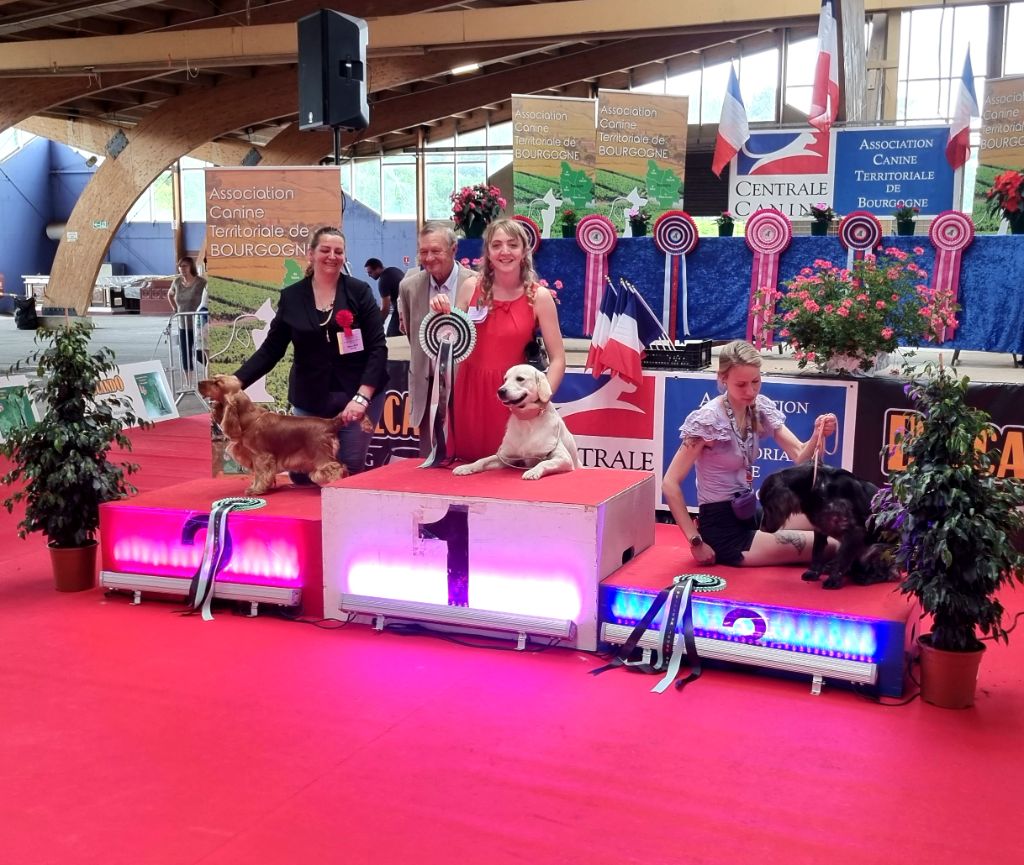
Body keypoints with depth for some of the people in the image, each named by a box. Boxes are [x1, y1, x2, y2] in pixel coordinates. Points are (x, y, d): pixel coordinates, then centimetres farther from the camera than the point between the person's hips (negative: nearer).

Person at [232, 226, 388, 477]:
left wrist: (362, 397, -20)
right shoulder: (291, 297, 2)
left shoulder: (359, 292, -3)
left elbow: (377, 348, -8)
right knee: (302, 473, 1)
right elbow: (270, 350, 5)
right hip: (309, 400, 2)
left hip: (357, 395, -2)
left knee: (349, 471, -2)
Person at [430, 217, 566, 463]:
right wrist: (442, 316, -9)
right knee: (468, 465, 8)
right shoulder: (471, 287, 2)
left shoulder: (539, 296, -5)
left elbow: (557, 359, -4)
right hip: (469, 391, 2)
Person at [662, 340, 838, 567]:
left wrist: (818, 435, -27)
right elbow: (670, 484, -21)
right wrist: (696, 542, -21)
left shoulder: (760, 408, 0)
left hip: (749, 515, 7)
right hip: (723, 531, -7)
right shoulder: (708, 419, -20)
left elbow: (800, 456, -5)